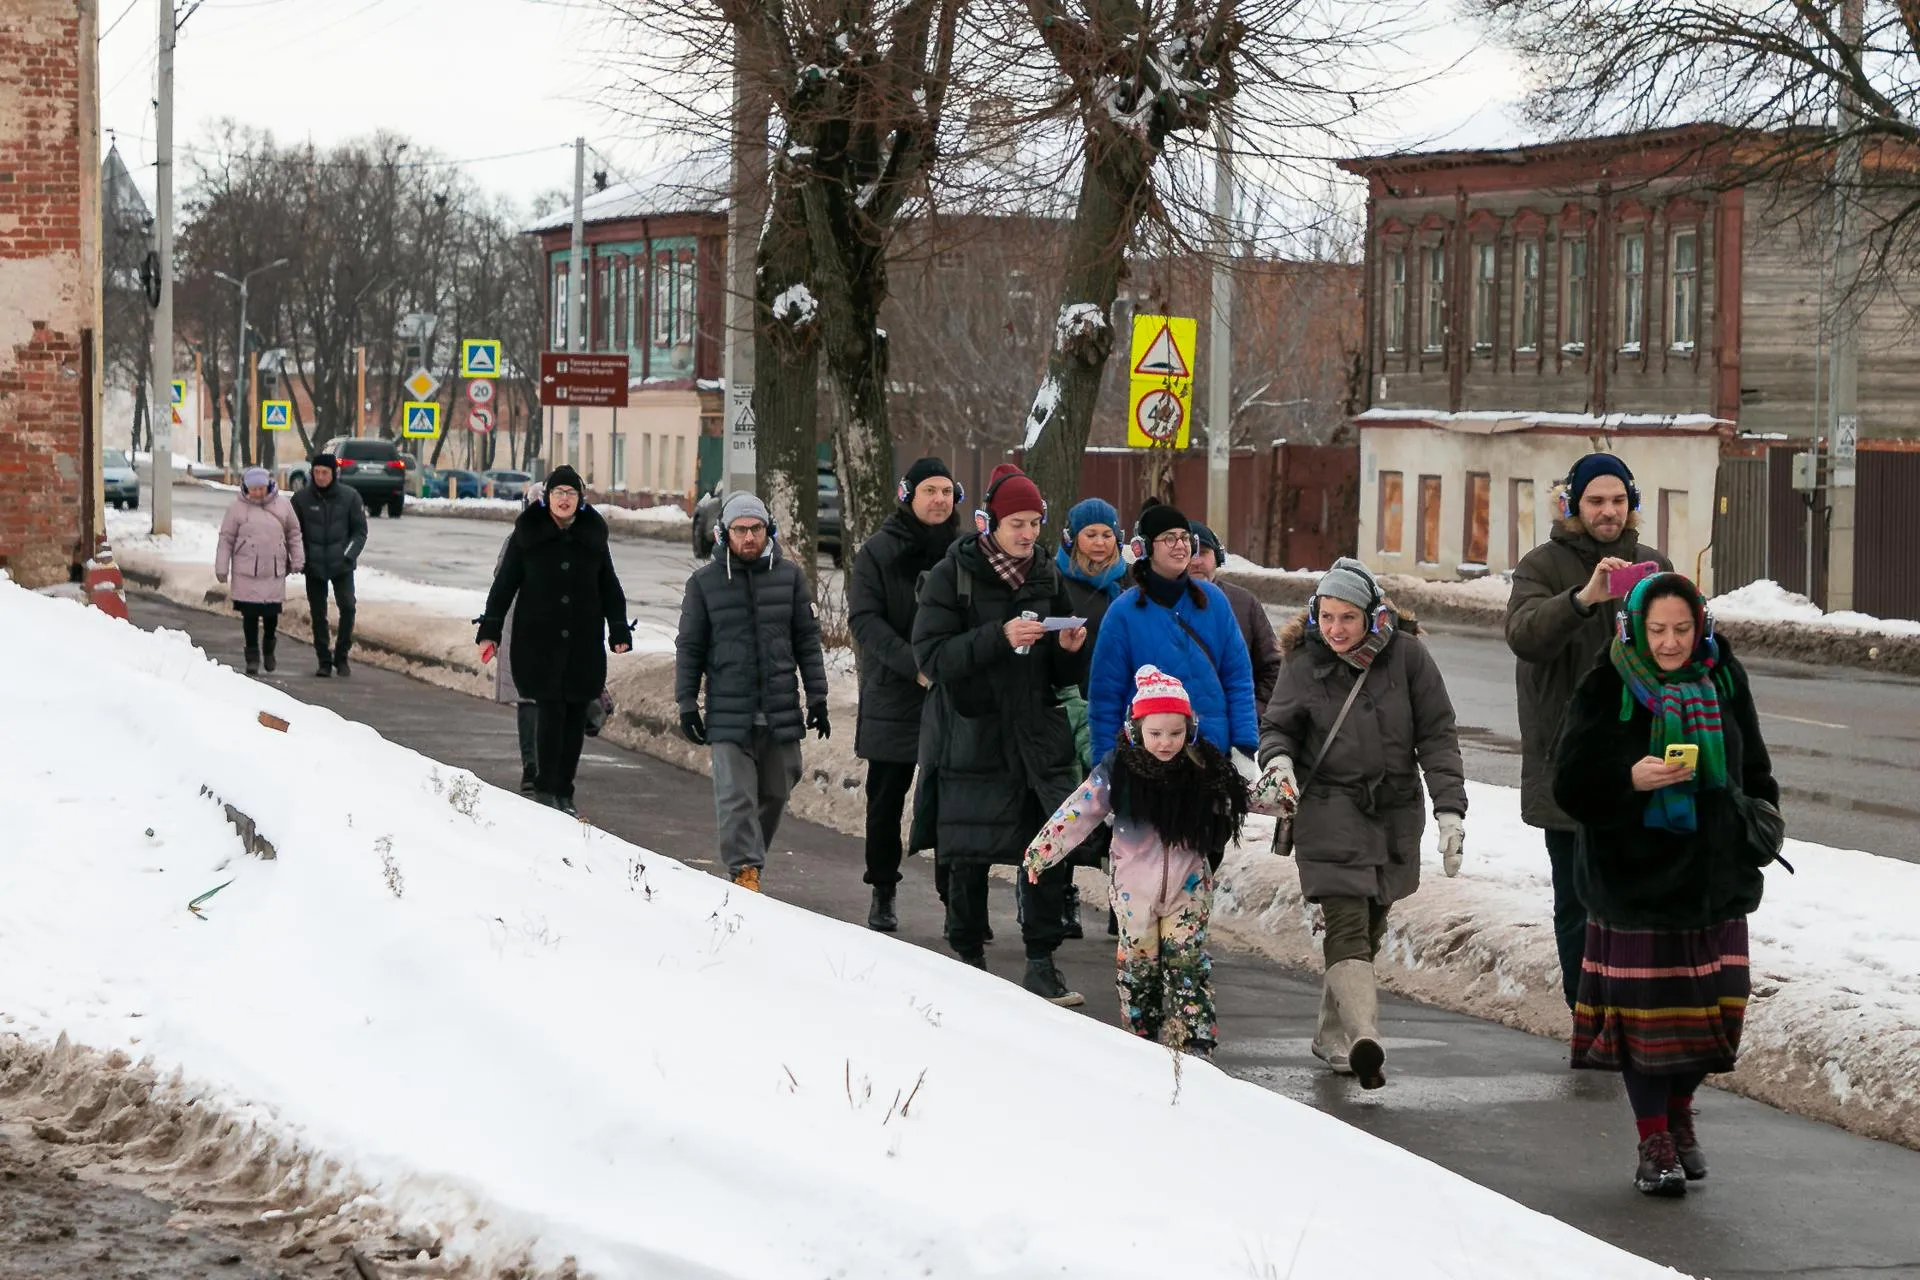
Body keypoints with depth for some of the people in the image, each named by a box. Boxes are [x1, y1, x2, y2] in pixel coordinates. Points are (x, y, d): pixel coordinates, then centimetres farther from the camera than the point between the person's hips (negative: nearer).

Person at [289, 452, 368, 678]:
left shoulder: (349, 497, -4)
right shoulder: (302, 498, -3)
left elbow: (360, 531, 1)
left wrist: (349, 556, -11)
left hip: (342, 566, -1)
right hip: (314, 567, 1)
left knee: (347, 607, -13)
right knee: (318, 615, 5)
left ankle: (341, 656, 2)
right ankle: (324, 661, 15)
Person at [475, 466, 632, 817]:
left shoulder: (592, 535, 8)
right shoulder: (527, 534, 1)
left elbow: (609, 587, 15)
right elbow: (504, 584, 4)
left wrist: (619, 631, 8)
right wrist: (490, 631, -1)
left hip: (583, 642, 3)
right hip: (538, 640, -3)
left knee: (575, 714, 3)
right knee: (550, 710, -10)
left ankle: (563, 792, 11)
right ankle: (546, 789, -3)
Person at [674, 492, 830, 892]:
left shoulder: (789, 576, 5)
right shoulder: (705, 582, 3)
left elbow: (807, 640, 9)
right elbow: (689, 648, 7)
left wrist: (817, 696, 5)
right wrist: (686, 703, 2)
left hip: (781, 711, 2)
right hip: (728, 714, -2)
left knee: (775, 793, 10)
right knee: (736, 796, -9)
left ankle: (750, 857, 28)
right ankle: (744, 870, -7)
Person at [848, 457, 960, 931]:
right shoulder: (880, 552, 1)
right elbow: (865, 620, -8)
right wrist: (913, 665, -19)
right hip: (893, 697, -1)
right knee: (886, 802, 7)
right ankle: (883, 892, 20)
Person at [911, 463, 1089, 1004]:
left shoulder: (1047, 576, 10)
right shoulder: (951, 576, -4)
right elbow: (932, 656, -14)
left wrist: (1070, 650, -7)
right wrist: (999, 638, -24)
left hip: (1039, 731, 3)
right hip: (971, 734, -3)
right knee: (970, 856, 4)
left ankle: (1042, 964, 1)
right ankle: (968, 959, 20)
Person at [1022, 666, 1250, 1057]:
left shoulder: (1205, 770, -6)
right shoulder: (1117, 771, -11)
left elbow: (1245, 796, 6)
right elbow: (1077, 812, -9)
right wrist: (1041, 849, -11)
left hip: (1188, 885, 0)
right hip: (1135, 888, 0)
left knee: (1187, 963, -5)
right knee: (1139, 965, 10)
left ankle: (1193, 1046, -5)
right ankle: (1144, 1038, 22)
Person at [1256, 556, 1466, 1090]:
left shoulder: (1407, 655, -5)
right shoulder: (1304, 661, -4)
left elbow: (1437, 735, -1)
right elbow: (1277, 724, 8)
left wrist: (1449, 808, -7)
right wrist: (1278, 758, -15)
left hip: (1395, 810, 2)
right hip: (1329, 810, -2)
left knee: (1370, 927, 9)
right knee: (1347, 924, -16)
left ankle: (1333, 1035, 23)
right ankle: (1364, 1037, -30)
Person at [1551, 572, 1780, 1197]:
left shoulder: (1723, 682, 4)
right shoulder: (1608, 690, -8)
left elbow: (1755, 771, 17)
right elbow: (1571, 782, -9)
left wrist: (1759, 836, 10)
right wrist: (1631, 780, -24)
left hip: (1714, 877, 4)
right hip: (1636, 877, -4)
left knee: (1712, 1000, 8)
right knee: (1644, 1004, -1)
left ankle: (1680, 1115, 30)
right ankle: (1654, 1141, 11)